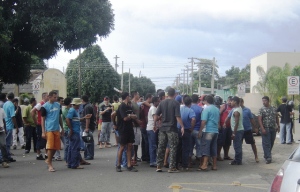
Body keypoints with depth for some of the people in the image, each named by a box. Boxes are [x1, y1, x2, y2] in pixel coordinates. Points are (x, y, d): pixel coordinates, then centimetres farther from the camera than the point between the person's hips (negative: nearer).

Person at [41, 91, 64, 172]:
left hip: (57, 129, 6)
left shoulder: (58, 105, 11)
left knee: (56, 147, 8)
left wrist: (62, 129, 17)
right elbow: (43, 119, -3)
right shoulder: (45, 106, -5)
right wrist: (43, 132, -8)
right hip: (49, 129, -5)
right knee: (50, 147, -6)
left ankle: (48, 160, 27)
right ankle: (50, 165, 2)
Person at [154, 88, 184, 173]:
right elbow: (178, 116, -15)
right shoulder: (175, 103, -7)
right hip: (172, 129, -4)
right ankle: (172, 167, 1)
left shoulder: (162, 103, 5)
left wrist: (154, 125, 14)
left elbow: (156, 115, 4)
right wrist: (182, 126, -11)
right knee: (173, 148, 1)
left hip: (163, 128, 4)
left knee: (161, 147, 10)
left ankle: (159, 166, 13)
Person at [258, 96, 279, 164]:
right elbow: (259, 120, -10)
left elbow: (277, 118, 16)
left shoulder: (274, 109, 8)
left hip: (273, 129, 5)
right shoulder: (261, 110, -4)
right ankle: (268, 158, -8)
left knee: (271, 143, 11)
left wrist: (278, 126, 10)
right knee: (266, 143, -7)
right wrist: (262, 129, -18)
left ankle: (266, 155, 25)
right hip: (265, 129, -5)